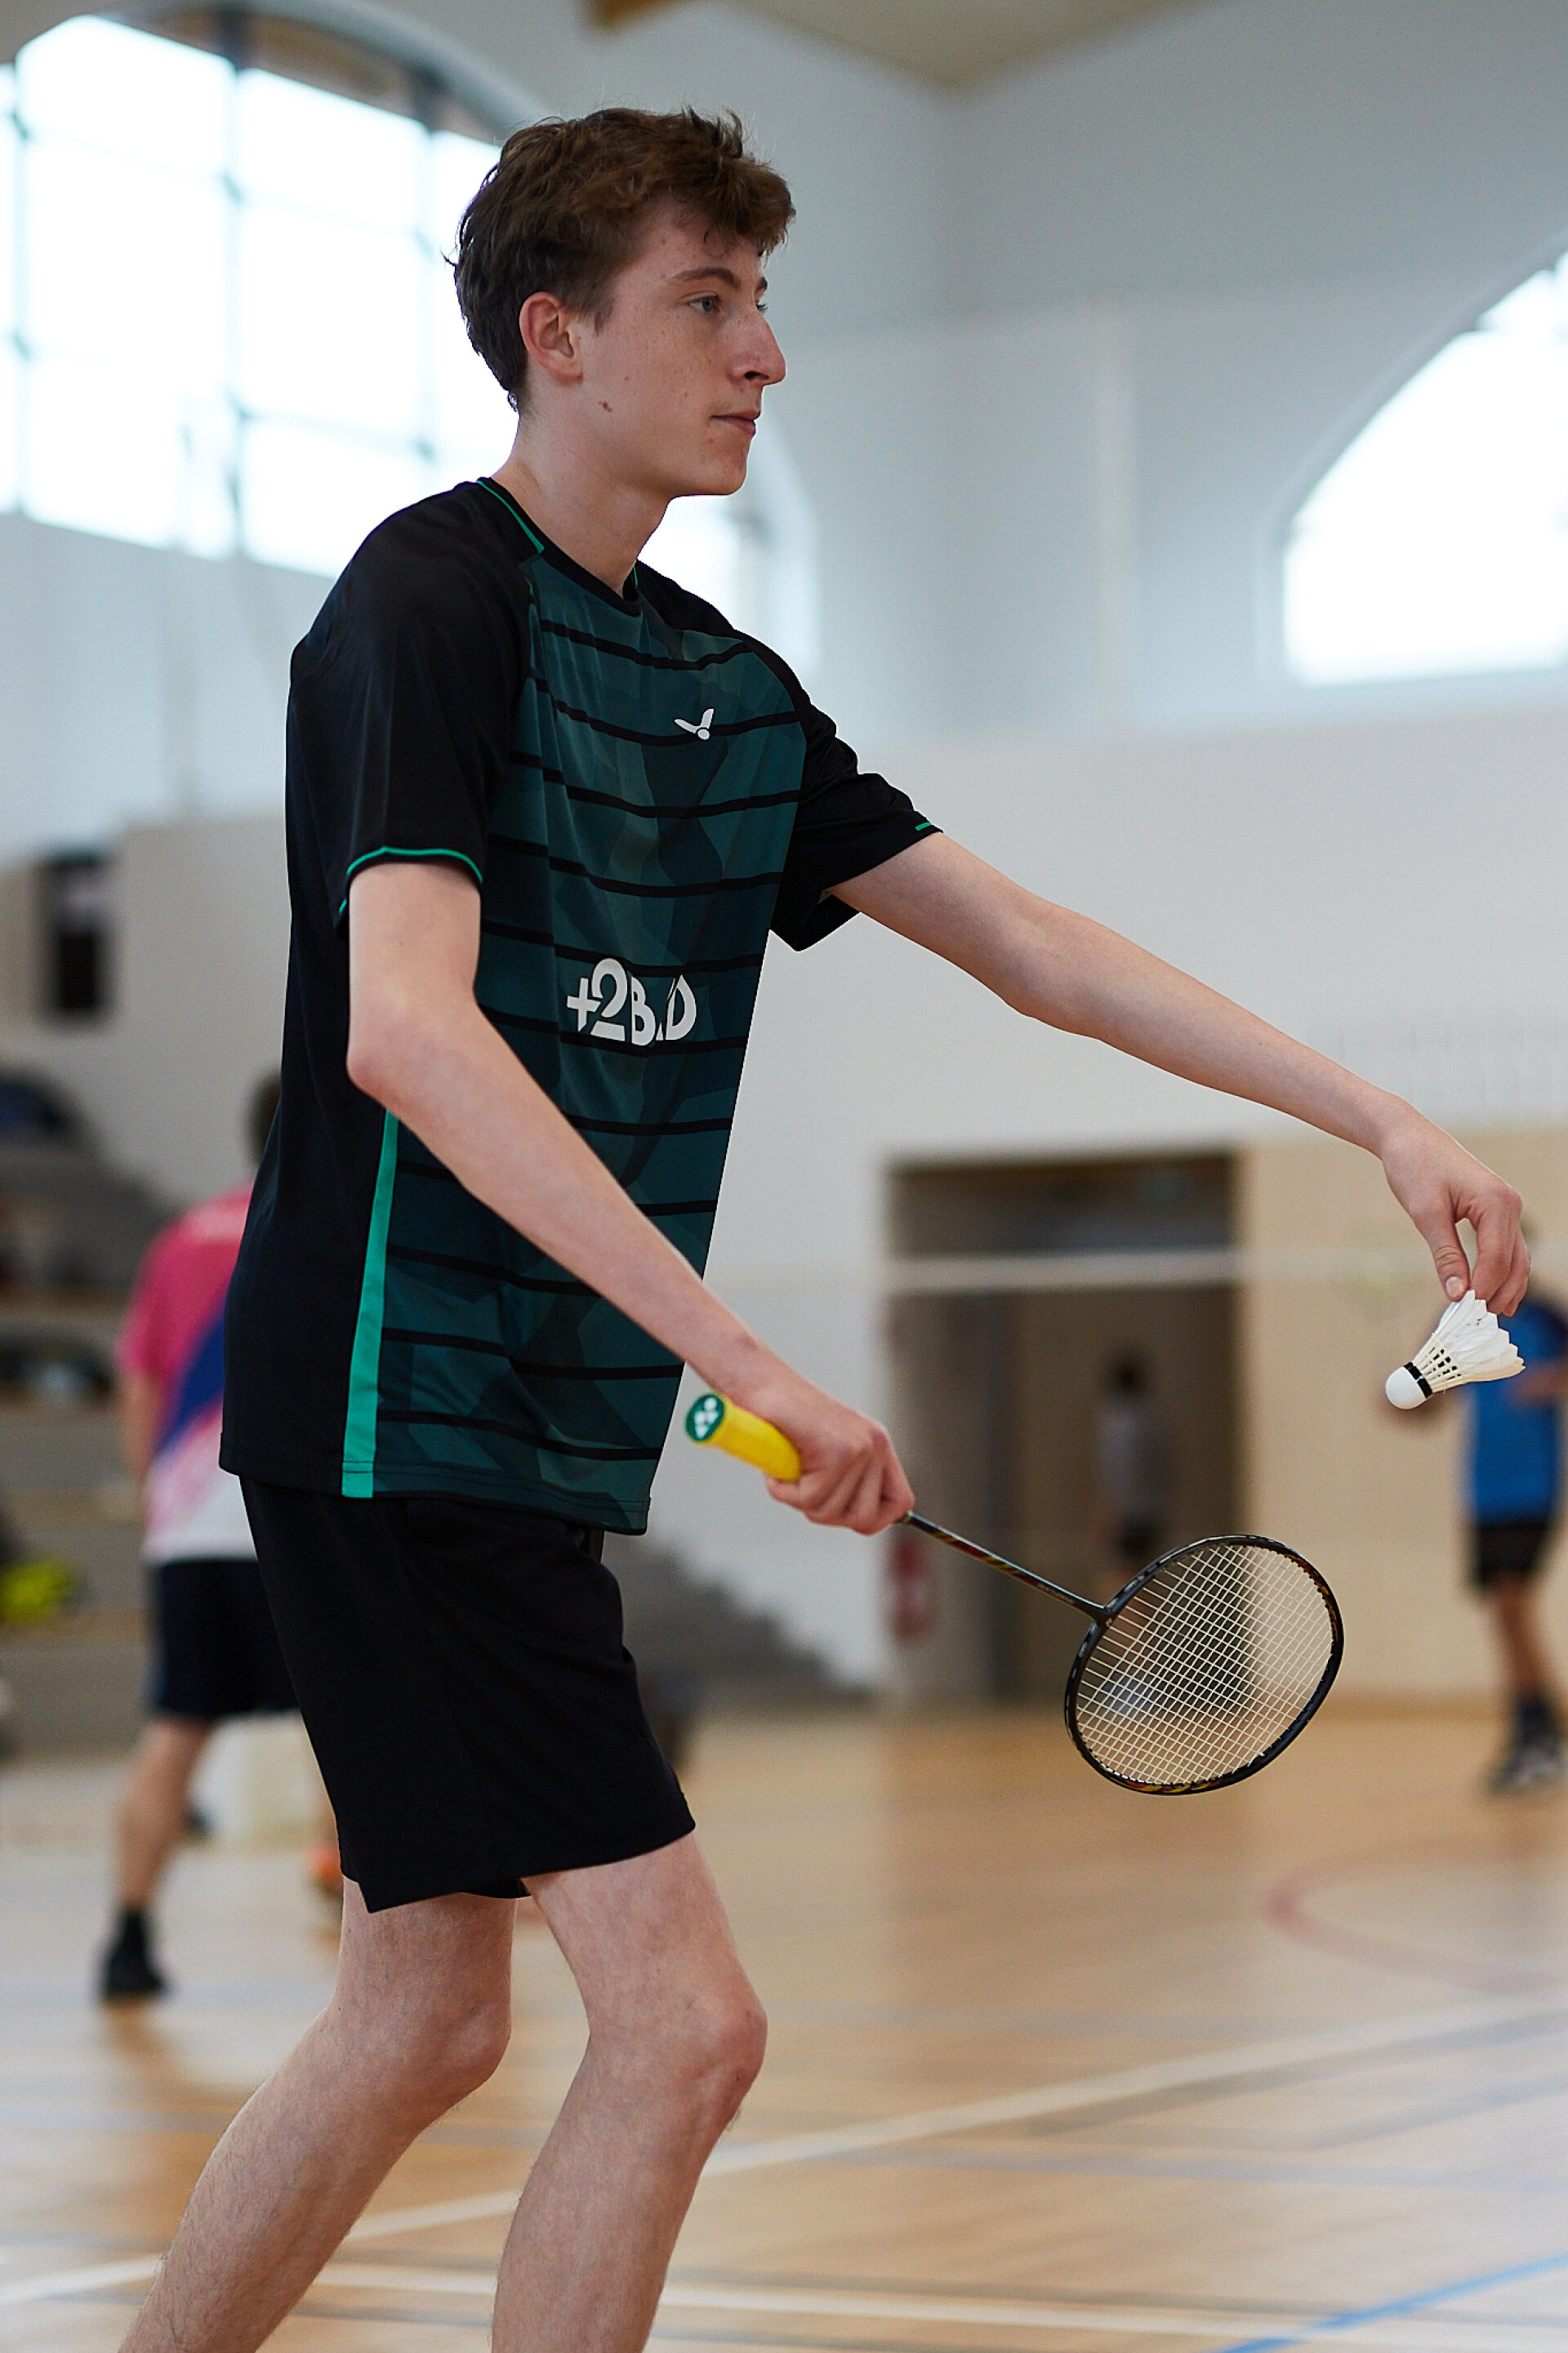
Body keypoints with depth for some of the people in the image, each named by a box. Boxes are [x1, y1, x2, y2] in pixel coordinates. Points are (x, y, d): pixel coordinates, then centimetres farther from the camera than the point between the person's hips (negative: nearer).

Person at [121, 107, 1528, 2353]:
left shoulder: (724, 689, 14)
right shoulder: (432, 599, -12)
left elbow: (1026, 942, 17)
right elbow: (407, 1032, -25)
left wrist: (1382, 1118, 10)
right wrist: (740, 1352, -31)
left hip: (519, 1439, 9)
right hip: (404, 1410, -9)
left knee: (424, 2019, 15)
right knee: (681, 2019, -11)